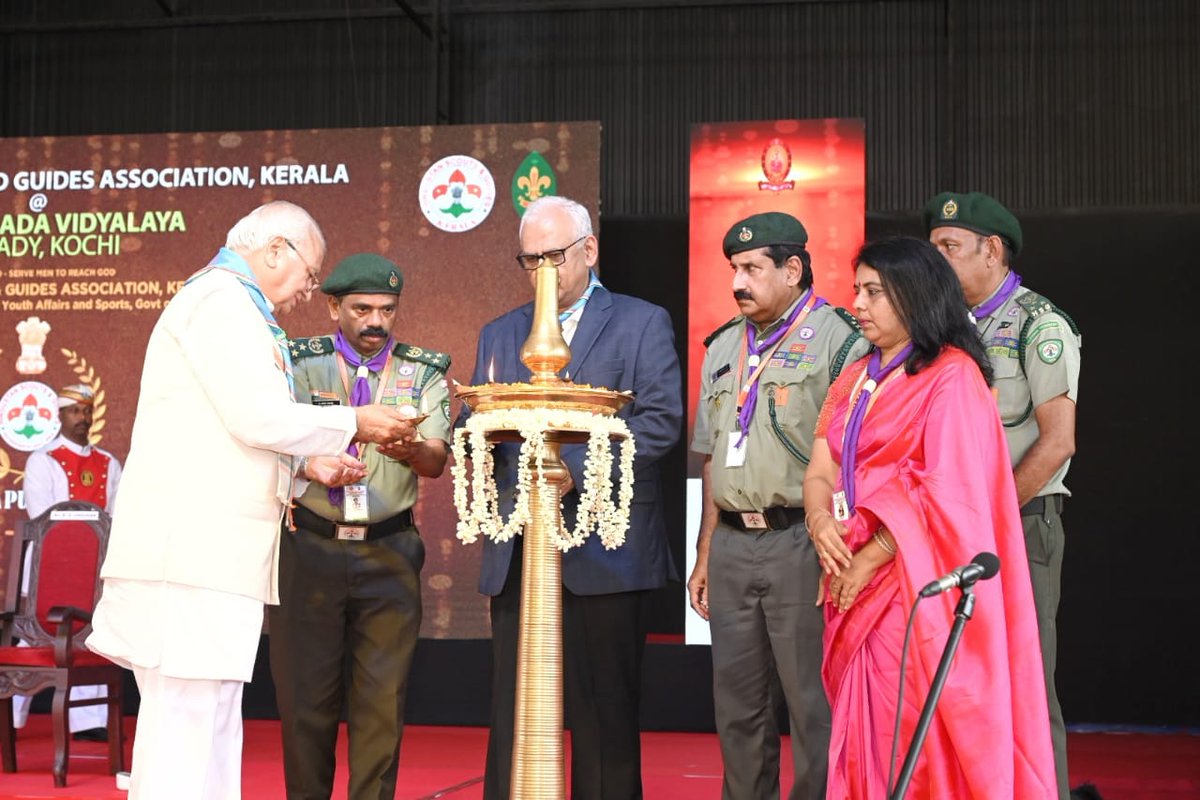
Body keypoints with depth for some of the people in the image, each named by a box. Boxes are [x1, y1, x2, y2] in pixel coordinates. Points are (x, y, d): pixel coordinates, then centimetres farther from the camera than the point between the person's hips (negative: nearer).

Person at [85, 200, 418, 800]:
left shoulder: (232, 306, 24)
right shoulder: (221, 299, -8)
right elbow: (260, 417, -17)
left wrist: (308, 468, 15)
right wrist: (353, 424, -5)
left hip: (216, 551, 11)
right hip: (192, 546, -11)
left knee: (214, 720, 12)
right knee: (185, 720, -10)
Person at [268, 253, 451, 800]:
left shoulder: (424, 373, 7)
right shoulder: (301, 364, 4)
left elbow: (436, 461, -3)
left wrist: (411, 450, -27)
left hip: (389, 552, 1)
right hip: (308, 546, -1)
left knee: (383, 698, 0)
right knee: (305, 693, 3)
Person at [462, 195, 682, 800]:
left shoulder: (642, 323, 5)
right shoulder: (499, 335, 19)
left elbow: (662, 421, -7)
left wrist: (575, 466, -16)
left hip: (604, 550, -4)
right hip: (517, 552, 4)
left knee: (604, 714, 1)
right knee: (512, 715, 3)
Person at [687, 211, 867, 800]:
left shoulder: (838, 339, -5)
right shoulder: (724, 346, 17)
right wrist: (705, 554, 18)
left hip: (801, 543, -7)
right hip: (731, 545, 7)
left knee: (813, 702, -3)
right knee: (736, 700, 11)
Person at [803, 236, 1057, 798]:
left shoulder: (952, 376, -7)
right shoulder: (856, 379, 15)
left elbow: (949, 492, -15)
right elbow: (821, 470, 9)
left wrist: (871, 559, -15)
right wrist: (821, 522, -12)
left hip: (914, 585, -7)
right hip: (851, 584, 7)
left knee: (913, 746, -4)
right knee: (861, 737, 9)